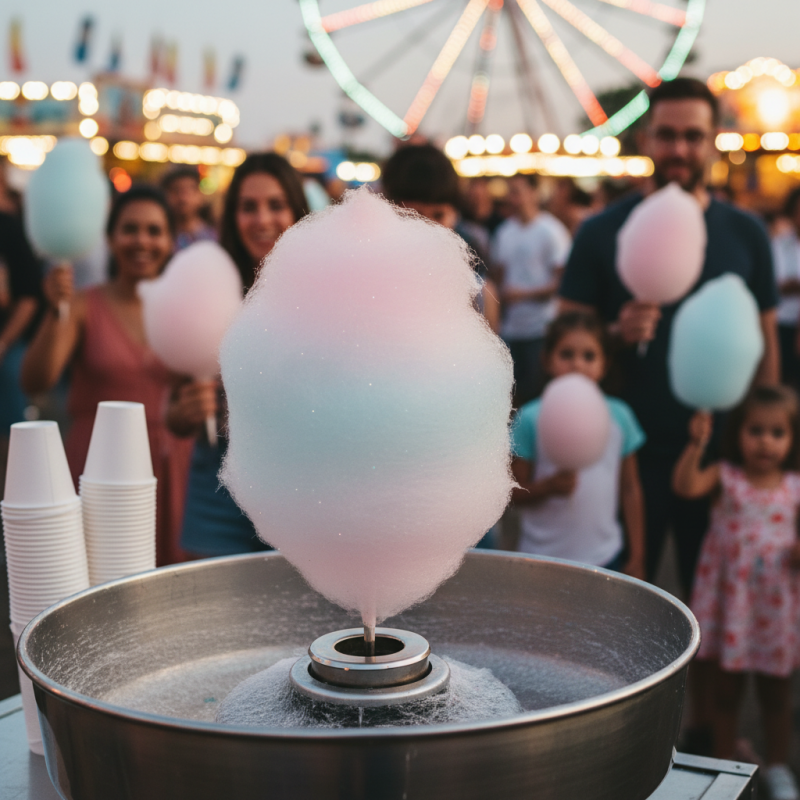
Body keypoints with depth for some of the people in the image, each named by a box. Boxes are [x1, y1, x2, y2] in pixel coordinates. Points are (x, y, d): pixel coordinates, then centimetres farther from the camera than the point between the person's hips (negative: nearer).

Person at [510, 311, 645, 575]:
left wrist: (636, 556, 9)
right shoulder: (530, 419, -7)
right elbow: (516, 493, -4)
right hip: (543, 558, -2)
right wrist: (550, 486, -24)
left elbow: (630, 489, 8)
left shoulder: (619, 416, 2)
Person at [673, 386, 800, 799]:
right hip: (729, 601, -1)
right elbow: (685, 485, -24)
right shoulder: (726, 476, -6)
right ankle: (724, 764, 29)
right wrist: (696, 444, -36)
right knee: (727, 688, 12)